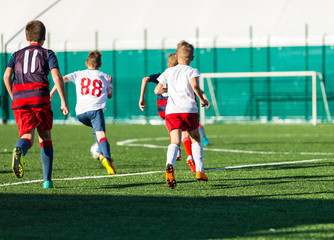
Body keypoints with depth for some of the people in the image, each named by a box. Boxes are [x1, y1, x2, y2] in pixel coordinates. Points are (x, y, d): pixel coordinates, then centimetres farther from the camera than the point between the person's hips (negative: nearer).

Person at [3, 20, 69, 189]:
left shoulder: (17, 55, 20)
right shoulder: (47, 54, 13)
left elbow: (7, 76, 5)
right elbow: (57, 77, -2)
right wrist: (63, 102, -3)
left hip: (19, 99, 2)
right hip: (40, 98, -2)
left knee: (28, 137, -5)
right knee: (45, 137, 11)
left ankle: (19, 150, -44)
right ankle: (47, 180, 6)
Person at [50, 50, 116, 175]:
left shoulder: (79, 74, 21)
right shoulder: (104, 77, 20)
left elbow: (63, 79, 7)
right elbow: (110, 95, 33)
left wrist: (52, 93, 10)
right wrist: (109, 83, 49)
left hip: (80, 113, 3)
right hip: (95, 109, -3)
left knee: (97, 130, 29)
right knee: (100, 133, -18)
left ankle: (102, 154, 15)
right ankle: (106, 158, -44)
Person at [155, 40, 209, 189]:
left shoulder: (168, 72, 17)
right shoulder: (191, 71, 7)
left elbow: (157, 91, 15)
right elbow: (194, 85, -14)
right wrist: (202, 99, 0)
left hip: (171, 110, 1)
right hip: (189, 109, -1)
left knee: (175, 141, -14)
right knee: (195, 139, 21)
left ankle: (170, 165, -44)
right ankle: (199, 171, 18)